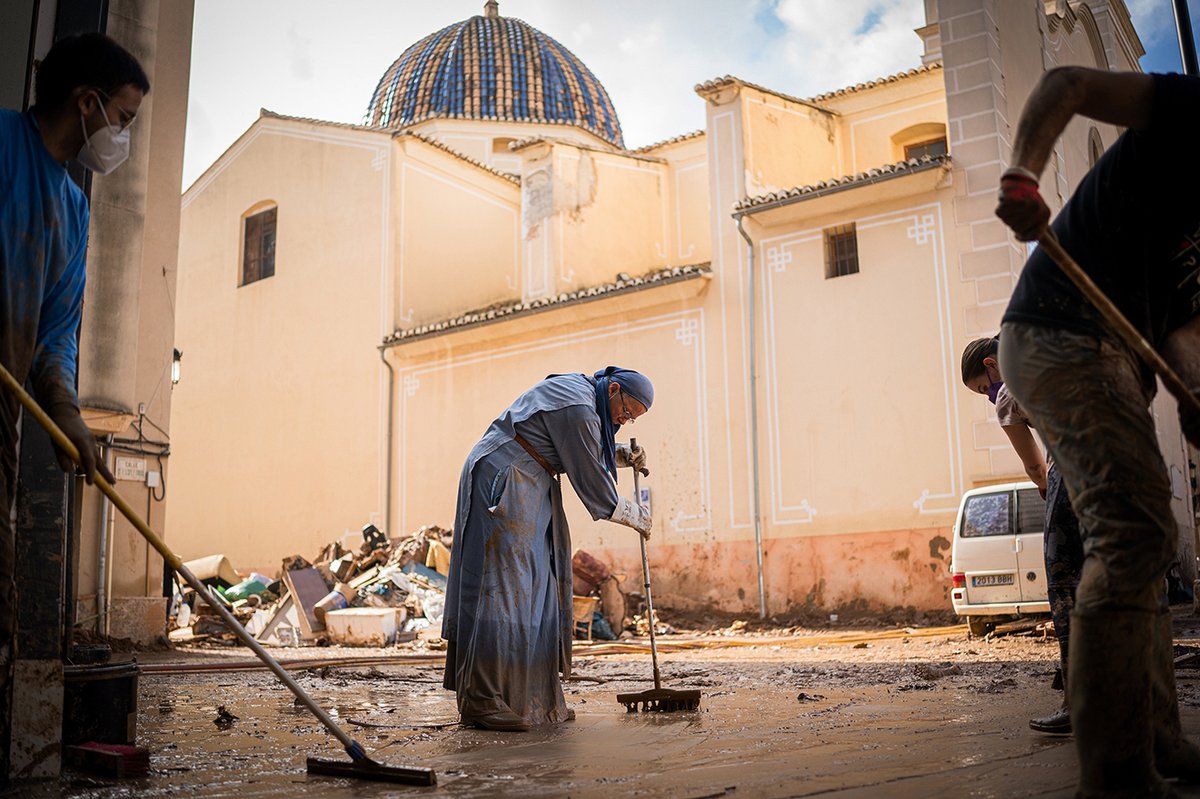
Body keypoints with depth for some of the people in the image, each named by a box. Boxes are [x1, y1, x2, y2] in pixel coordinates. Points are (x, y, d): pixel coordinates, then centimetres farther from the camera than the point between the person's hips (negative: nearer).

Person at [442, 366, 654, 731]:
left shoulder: (577, 390, 13)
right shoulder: (578, 409, -18)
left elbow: (581, 451, 31)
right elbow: (592, 485, -14)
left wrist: (620, 455, 13)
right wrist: (636, 516, 1)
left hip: (526, 492, 11)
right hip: (502, 485, -11)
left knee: (535, 591, 8)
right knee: (501, 588, -13)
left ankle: (536, 700, 11)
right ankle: (482, 702, -11)